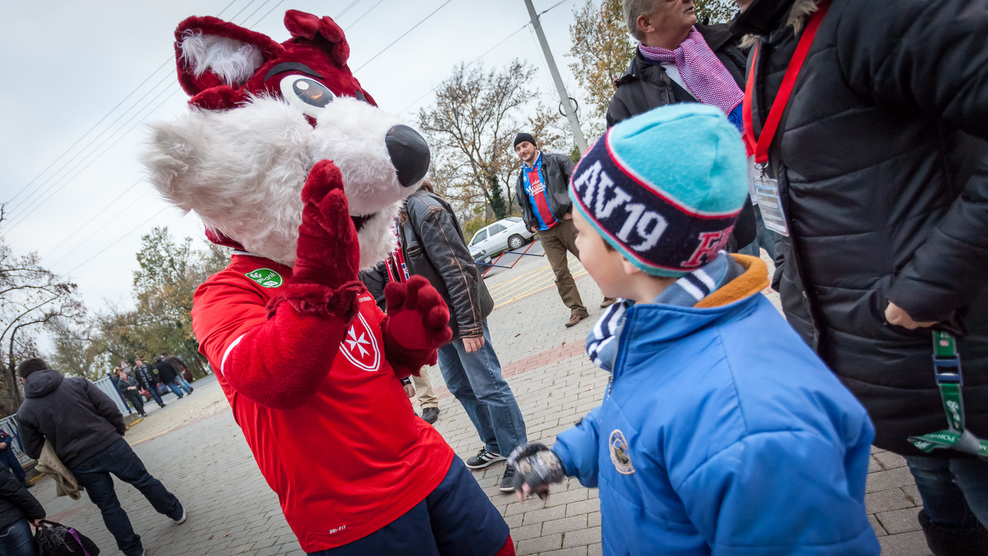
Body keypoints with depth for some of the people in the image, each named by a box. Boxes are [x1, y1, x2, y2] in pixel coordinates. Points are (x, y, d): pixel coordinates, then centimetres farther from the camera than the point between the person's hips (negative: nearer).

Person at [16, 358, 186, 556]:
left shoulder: (24, 412, 0)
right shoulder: (77, 382, -2)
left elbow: (34, 450, 5)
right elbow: (109, 408, -7)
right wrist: (120, 432, 8)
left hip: (80, 464, 1)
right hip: (110, 445, 0)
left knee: (108, 507, 15)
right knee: (145, 481, 18)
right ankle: (177, 512, 33)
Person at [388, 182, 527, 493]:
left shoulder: (422, 207, -19)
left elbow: (458, 268, -23)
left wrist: (469, 325, -23)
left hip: (460, 316, -10)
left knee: (487, 387, 1)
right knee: (459, 386, 20)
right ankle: (495, 446, 39)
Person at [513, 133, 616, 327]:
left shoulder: (556, 161, 0)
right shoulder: (522, 178, 16)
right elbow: (523, 204, 27)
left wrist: (572, 209, -12)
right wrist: (530, 223, 11)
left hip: (566, 222, -5)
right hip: (545, 233, 5)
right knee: (560, 273, 3)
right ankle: (577, 309, 11)